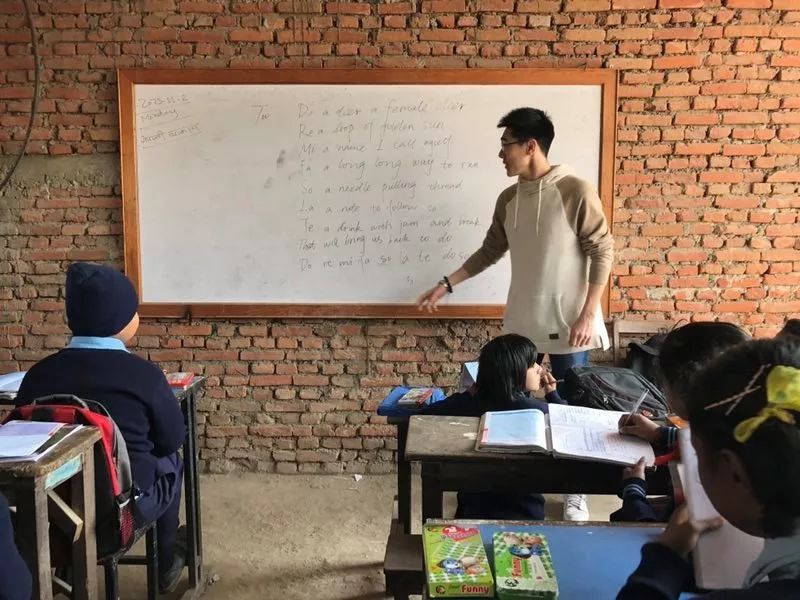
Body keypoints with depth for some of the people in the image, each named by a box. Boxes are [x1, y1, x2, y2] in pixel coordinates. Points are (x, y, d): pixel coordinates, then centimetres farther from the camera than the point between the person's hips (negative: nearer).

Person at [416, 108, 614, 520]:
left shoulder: (575, 191, -13)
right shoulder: (508, 199, 6)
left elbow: (602, 252, -11)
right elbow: (490, 251, 16)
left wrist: (588, 315, -14)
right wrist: (447, 284, 13)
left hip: (567, 323, -5)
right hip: (521, 323, 6)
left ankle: (575, 492, 23)